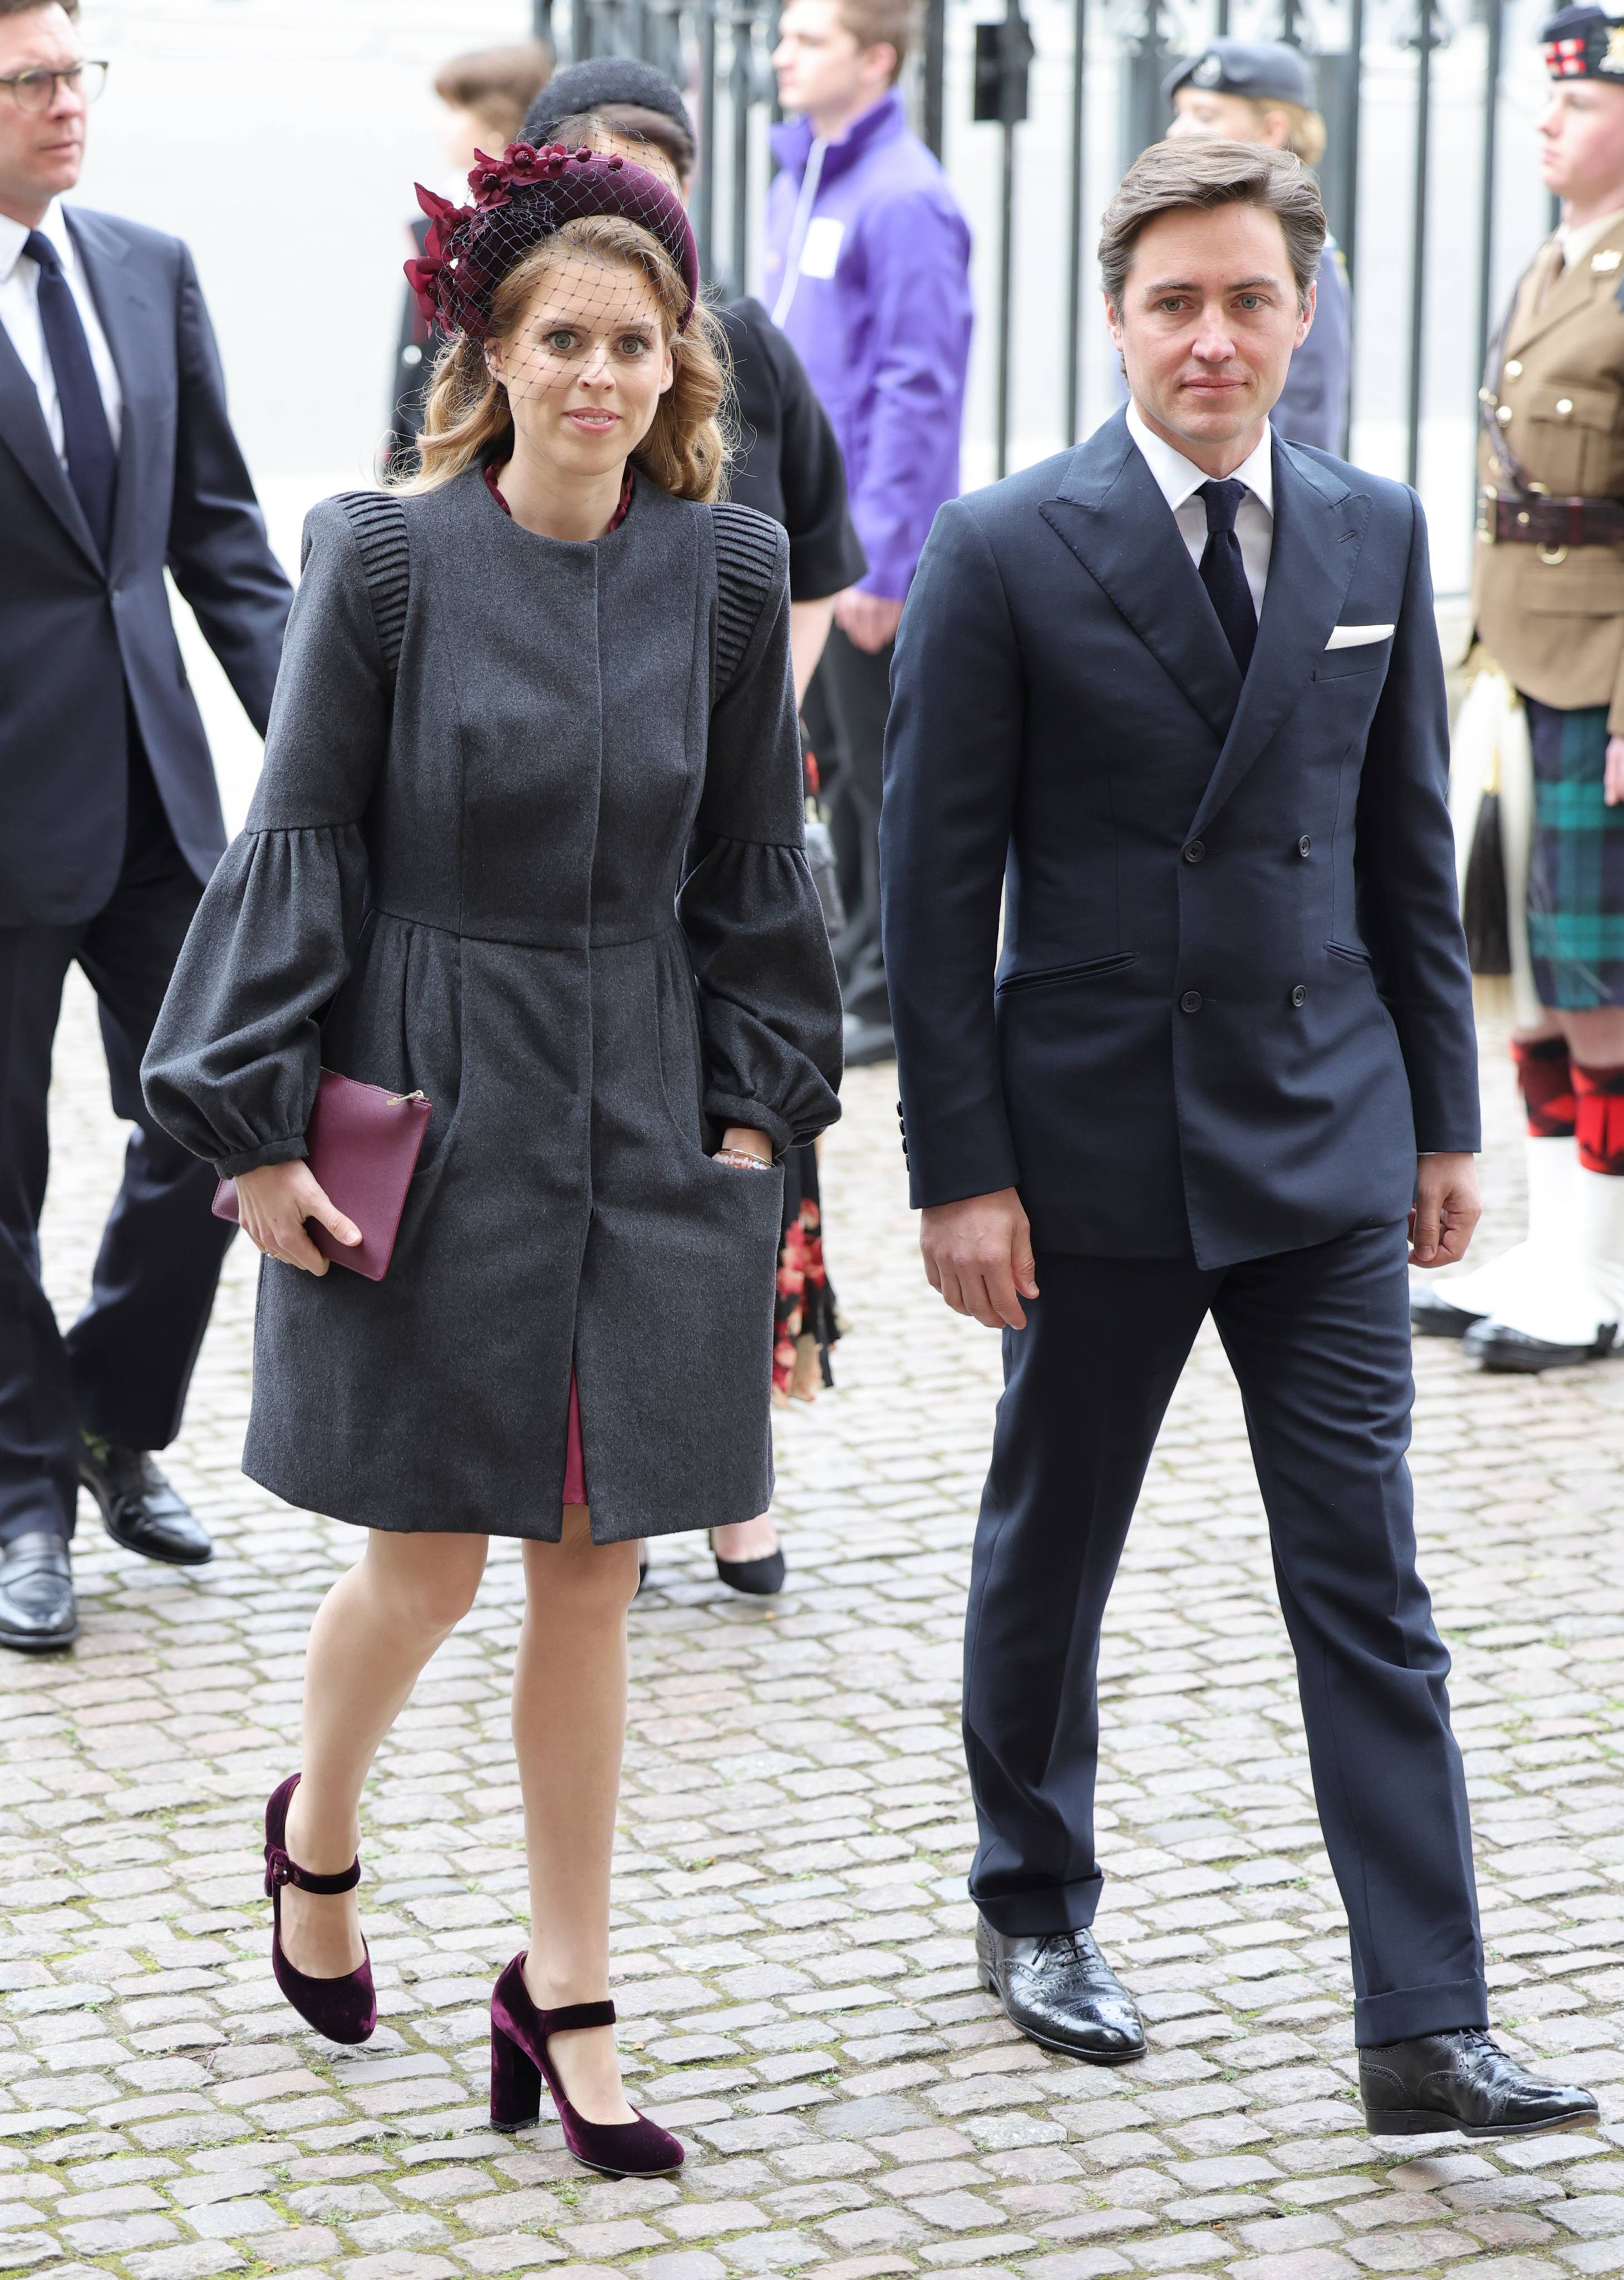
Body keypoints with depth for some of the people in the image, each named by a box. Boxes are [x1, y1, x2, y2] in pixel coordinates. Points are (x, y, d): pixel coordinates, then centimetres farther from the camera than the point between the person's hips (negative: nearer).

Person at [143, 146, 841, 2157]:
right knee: (429, 1557, 4)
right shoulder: (387, 560, -8)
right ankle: (315, 1828, 36)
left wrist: (756, 1109, 4)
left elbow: (750, 869, 8)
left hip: (641, 1113, 3)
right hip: (427, 1099, -3)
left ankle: (563, 1996, 17)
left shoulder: (727, 576, 1)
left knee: (592, 1565, 6)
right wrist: (256, 1122, -7)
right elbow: (299, 847, -5)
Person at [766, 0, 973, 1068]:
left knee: (885, 769, 0)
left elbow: (919, 390, -18)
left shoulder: (905, 200, -14)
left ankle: (897, 996, 8)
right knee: (837, 762, 14)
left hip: (868, 541, -9)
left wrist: (881, 560, -20)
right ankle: (857, 970, 24)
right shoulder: (796, 185, 13)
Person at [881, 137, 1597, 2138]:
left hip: (1326, 1143, 3)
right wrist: (959, 1169, -10)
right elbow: (935, 886, -7)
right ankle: (1034, 1909, 35)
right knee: (1049, 1548, 14)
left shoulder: (1375, 536, 4)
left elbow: (1408, 845, 11)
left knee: (1366, 1582, -1)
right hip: (1098, 1143, -2)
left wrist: (1444, 1114, 9)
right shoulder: (1005, 553, -8)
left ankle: (1424, 2028, 1)